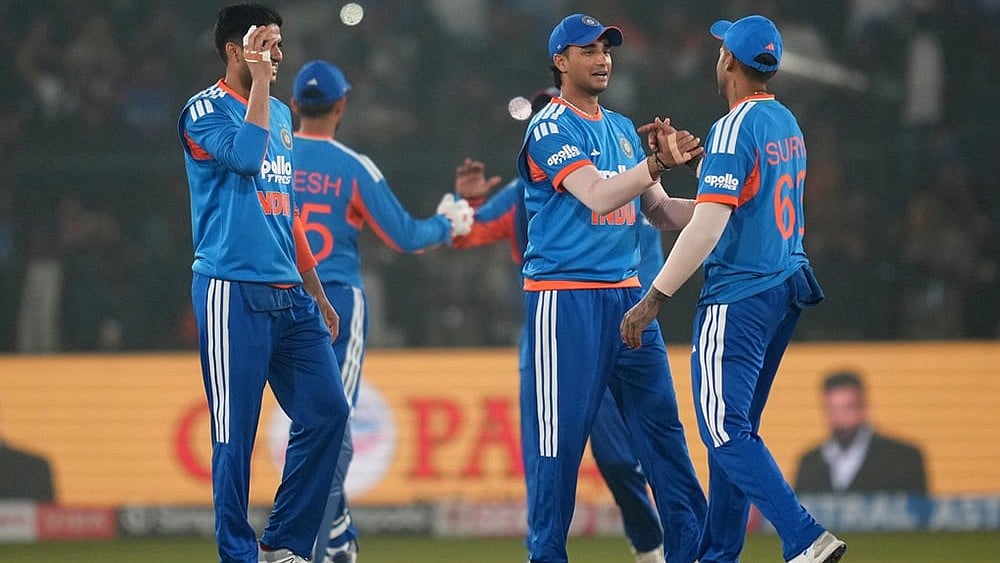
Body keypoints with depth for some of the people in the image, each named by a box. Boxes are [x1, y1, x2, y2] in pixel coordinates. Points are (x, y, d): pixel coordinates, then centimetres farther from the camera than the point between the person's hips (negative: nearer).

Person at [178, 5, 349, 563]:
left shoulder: (281, 114, 18)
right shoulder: (204, 111, -4)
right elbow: (247, 155, -25)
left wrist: (318, 294, 23)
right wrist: (260, 79, -16)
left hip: (290, 299, 7)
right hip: (234, 294, -7)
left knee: (327, 411, 1)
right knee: (236, 432, -4)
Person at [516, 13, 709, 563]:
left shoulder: (622, 129, 18)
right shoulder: (550, 129, -6)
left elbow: (660, 211, 16)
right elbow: (598, 196, -19)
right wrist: (658, 163, -29)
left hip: (626, 295, 7)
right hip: (565, 300, -7)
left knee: (661, 423, 4)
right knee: (559, 432, -6)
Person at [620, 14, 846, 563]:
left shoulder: (734, 128, -15)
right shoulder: (787, 123, 12)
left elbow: (708, 226, -22)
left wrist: (653, 298, -19)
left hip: (738, 299, -9)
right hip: (786, 292, 9)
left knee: (725, 430, -9)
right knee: (734, 428, 15)